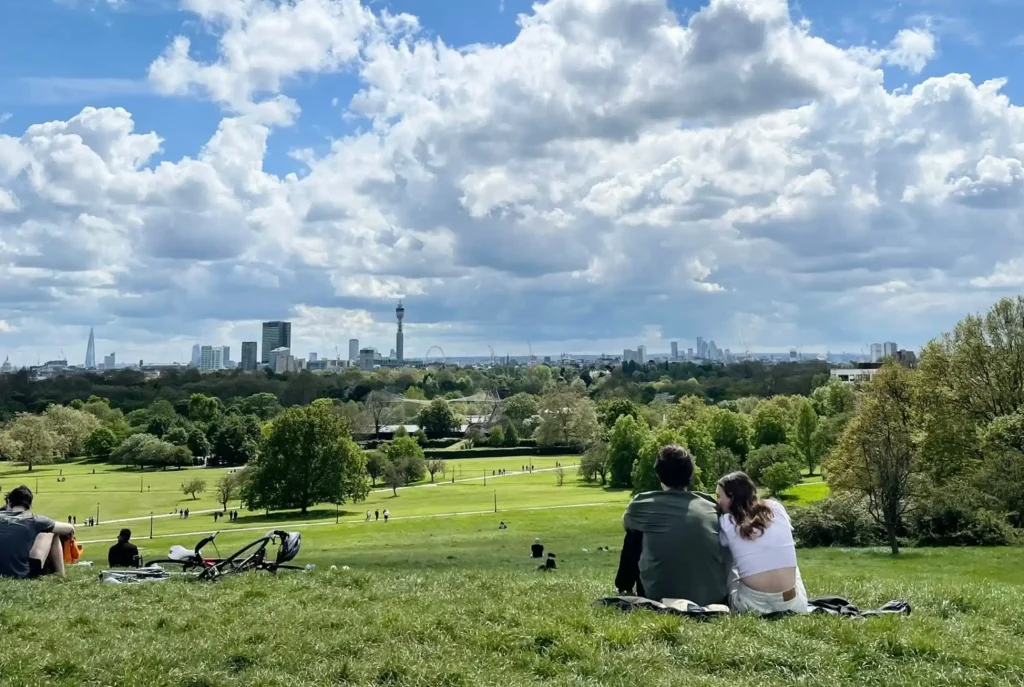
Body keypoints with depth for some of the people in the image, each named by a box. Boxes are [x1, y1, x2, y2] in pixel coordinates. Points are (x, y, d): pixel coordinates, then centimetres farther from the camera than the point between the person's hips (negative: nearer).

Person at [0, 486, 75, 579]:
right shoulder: (33, 520, -1)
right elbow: (70, 528, 9)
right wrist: (70, 535, 33)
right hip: (24, 573, -3)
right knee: (52, 533, 17)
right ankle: (60, 575, 19)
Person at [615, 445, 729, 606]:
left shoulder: (643, 503, 1)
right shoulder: (713, 508, 5)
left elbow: (626, 523, 25)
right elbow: (727, 560, 16)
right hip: (714, 598, 2)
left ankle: (625, 590, 35)